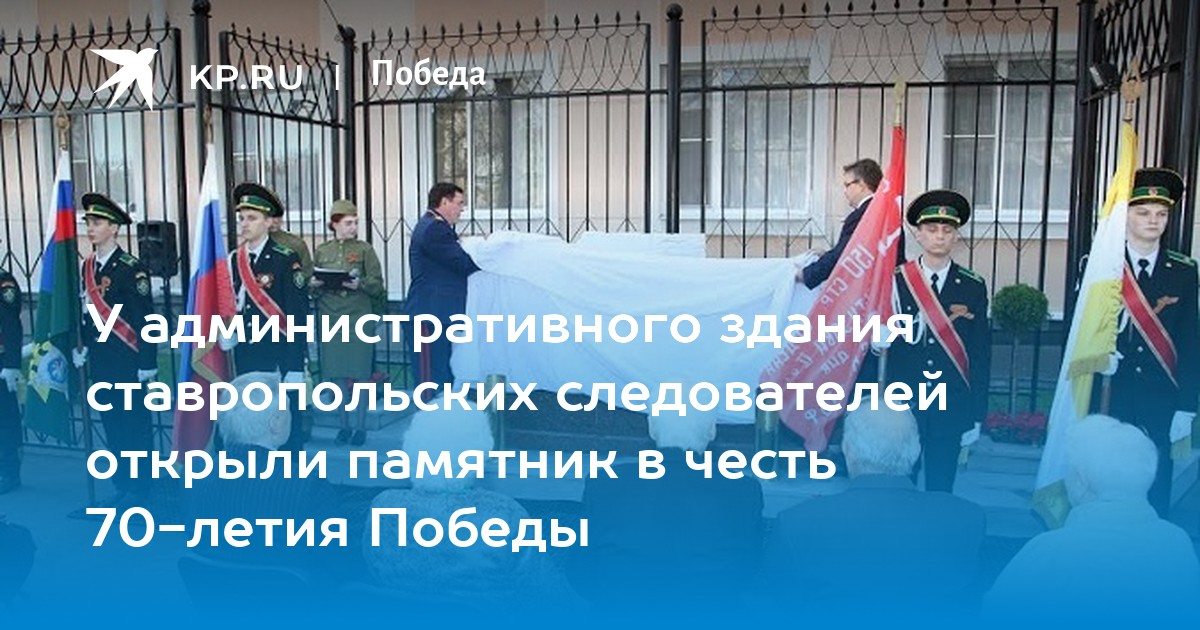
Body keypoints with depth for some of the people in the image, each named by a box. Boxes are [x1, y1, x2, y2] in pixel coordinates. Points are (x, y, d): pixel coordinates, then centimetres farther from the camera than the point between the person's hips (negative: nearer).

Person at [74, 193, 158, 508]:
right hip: (100, 361, 7)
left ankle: (140, 488, 13)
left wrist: (148, 364, -14)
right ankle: (123, 485, 23)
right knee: (112, 424, 13)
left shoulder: (131, 268, -12)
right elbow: (87, 313, 16)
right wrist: (82, 348, 11)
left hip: (126, 361, -7)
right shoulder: (87, 267, 9)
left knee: (135, 423, 2)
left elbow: (145, 319, -13)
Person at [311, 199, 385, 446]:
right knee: (338, 375, 6)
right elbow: (314, 286, 15)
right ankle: (344, 425, 18)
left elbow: (377, 285, -2)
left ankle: (361, 427, 9)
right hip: (330, 317, 3)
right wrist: (314, 284, -7)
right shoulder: (322, 251, 10)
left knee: (358, 374, -1)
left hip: (358, 317, -3)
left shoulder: (365, 249, 1)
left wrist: (359, 284, -21)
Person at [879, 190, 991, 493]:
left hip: (951, 407, 1)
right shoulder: (895, 281, 0)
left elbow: (981, 353, 3)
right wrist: (880, 338, -16)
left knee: (941, 485, 8)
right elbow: (879, 342, 6)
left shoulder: (973, 286, 3)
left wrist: (976, 414, 1)